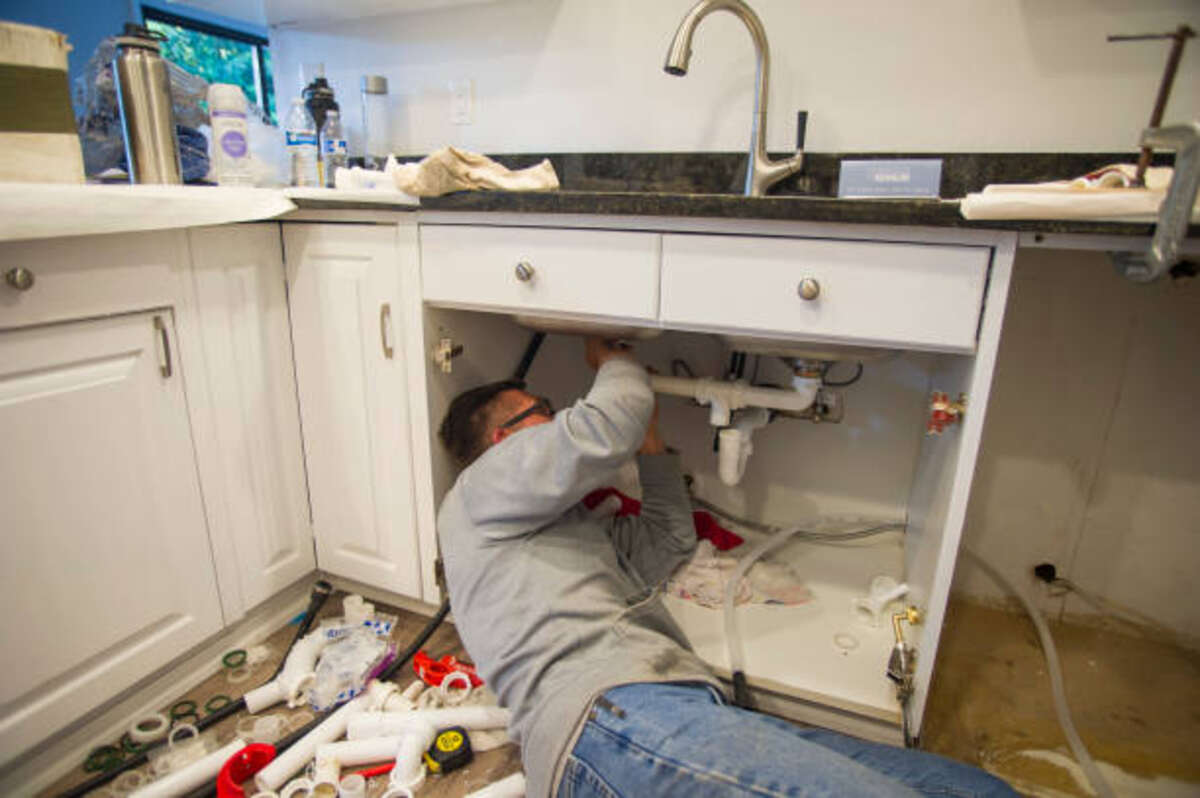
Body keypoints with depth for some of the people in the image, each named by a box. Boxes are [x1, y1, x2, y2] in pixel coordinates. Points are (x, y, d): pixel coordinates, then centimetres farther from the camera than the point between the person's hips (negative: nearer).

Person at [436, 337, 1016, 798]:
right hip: (608, 717, -9)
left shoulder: (578, 530, 36)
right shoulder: (478, 494, 9)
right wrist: (612, 362, 18)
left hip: (687, 715, 9)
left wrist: (649, 439, 34)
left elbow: (670, 538, 38)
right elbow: (607, 427, -4)